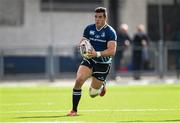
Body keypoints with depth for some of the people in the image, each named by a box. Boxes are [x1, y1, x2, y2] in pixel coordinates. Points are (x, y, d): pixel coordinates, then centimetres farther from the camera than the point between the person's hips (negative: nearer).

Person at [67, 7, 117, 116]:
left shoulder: (110, 32, -14)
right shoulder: (89, 29, 0)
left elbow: (112, 51, -23)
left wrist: (98, 54, -37)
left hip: (103, 64, -3)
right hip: (89, 60, 3)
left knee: (93, 94, 1)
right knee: (79, 80, -24)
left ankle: (102, 85, 39)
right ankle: (74, 110, -13)